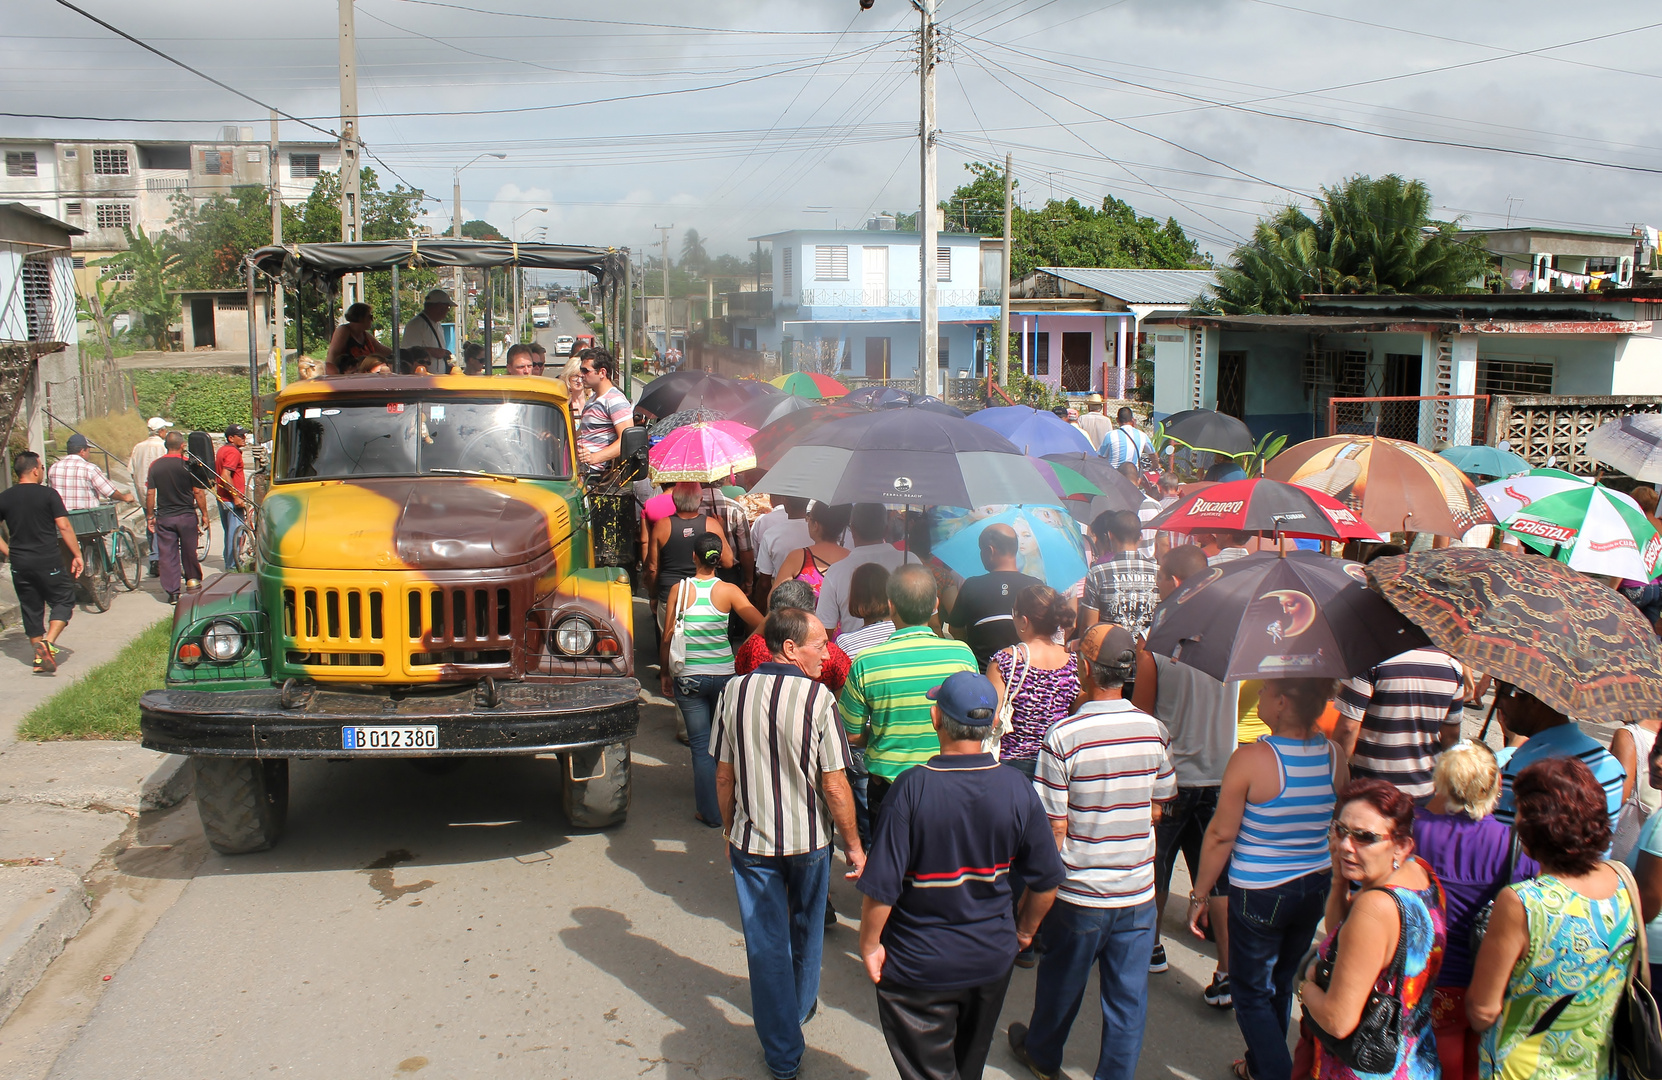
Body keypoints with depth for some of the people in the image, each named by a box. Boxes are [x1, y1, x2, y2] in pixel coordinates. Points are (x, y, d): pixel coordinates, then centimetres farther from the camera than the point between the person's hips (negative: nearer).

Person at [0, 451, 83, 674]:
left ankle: (40, 656, 17)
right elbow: (64, 527, -12)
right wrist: (77, 555, -6)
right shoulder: (48, 494, -8)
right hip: (48, 562, -4)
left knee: (31, 608, 14)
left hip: (19, 563, 4)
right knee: (63, 600, 8)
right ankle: (48, 642, -13)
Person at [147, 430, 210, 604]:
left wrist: (150, 516, 12)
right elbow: (198, 493, -8)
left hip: (164, 518, 1)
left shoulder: (155, 466, -1)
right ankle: (192, 578, 32)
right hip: (187, 515, -1)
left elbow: (150, 494, 1)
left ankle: (172, 592, 3)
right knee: (189, 550, 17)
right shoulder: (188, 465, -9)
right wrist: (204, 514, 3)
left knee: (168, 554, 4)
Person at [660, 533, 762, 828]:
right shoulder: (729, 591, -6)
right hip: (724, 674, 1)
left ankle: (710, 811, 9)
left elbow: (667, 637, -1)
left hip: (688, 678, 0)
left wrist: (664, 673, 10)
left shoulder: (679, 589, -4)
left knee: (700, 744, 7)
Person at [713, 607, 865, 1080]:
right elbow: (835, 785, -17)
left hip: (751, 841, 1)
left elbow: (724, 775, 0)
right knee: (805, 930, 25)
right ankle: (802, 1007, 48)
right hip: (808, 839, -1)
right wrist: (853, 844, -4)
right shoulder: (818, 698, -19)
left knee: (766, 944, 11)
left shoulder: (734, 691, -9)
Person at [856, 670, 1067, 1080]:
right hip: (993, 959, 4)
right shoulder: (1016, 788, -13)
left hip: (920, 965, -4)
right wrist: (1024, 930, 14)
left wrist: (870, 944, -5)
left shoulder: (913, 788, -24)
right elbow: (1046, 881, -4)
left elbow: (881, 886, -22)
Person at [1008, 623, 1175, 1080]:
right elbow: (1157, 809, 6)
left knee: (1062, 985, 20)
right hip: (1138, 892, 2)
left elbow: (1055, 827, -16)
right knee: (1128, 997, 14)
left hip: (1079, 896, -2)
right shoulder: (1154, 730, -7)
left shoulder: (1064, 736, -20)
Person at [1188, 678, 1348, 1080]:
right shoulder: (1334, 756, -6)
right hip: (1315, 888, 6)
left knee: (1251, 990, 12)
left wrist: (1199, 896, -4)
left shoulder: (1250, 760, -22)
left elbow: (1221, 836, -15)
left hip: (1259, 893, -6)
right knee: (1280, 981, 23)